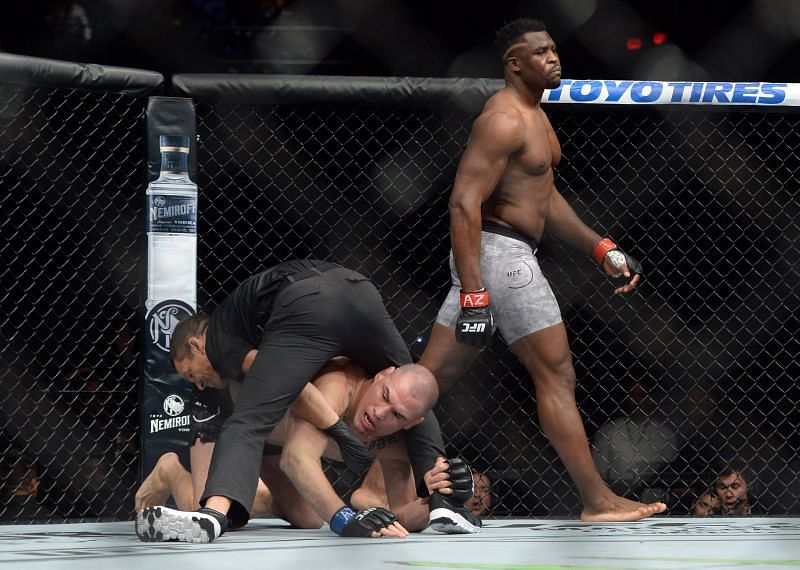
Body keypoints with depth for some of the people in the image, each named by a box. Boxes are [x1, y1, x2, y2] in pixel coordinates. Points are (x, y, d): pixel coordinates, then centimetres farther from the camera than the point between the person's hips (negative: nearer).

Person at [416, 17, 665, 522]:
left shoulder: (534, 115, 19)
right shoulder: (504, 120, -15)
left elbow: (545, 197, 28)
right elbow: (464, 203, -22)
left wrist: (602, 249, 22)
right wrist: (472, 294, -27)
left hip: (511, 255, 10)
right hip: (499, 251, -10)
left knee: (431, 379, 8)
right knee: (557, 374, -4)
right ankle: (598, 501, 0)